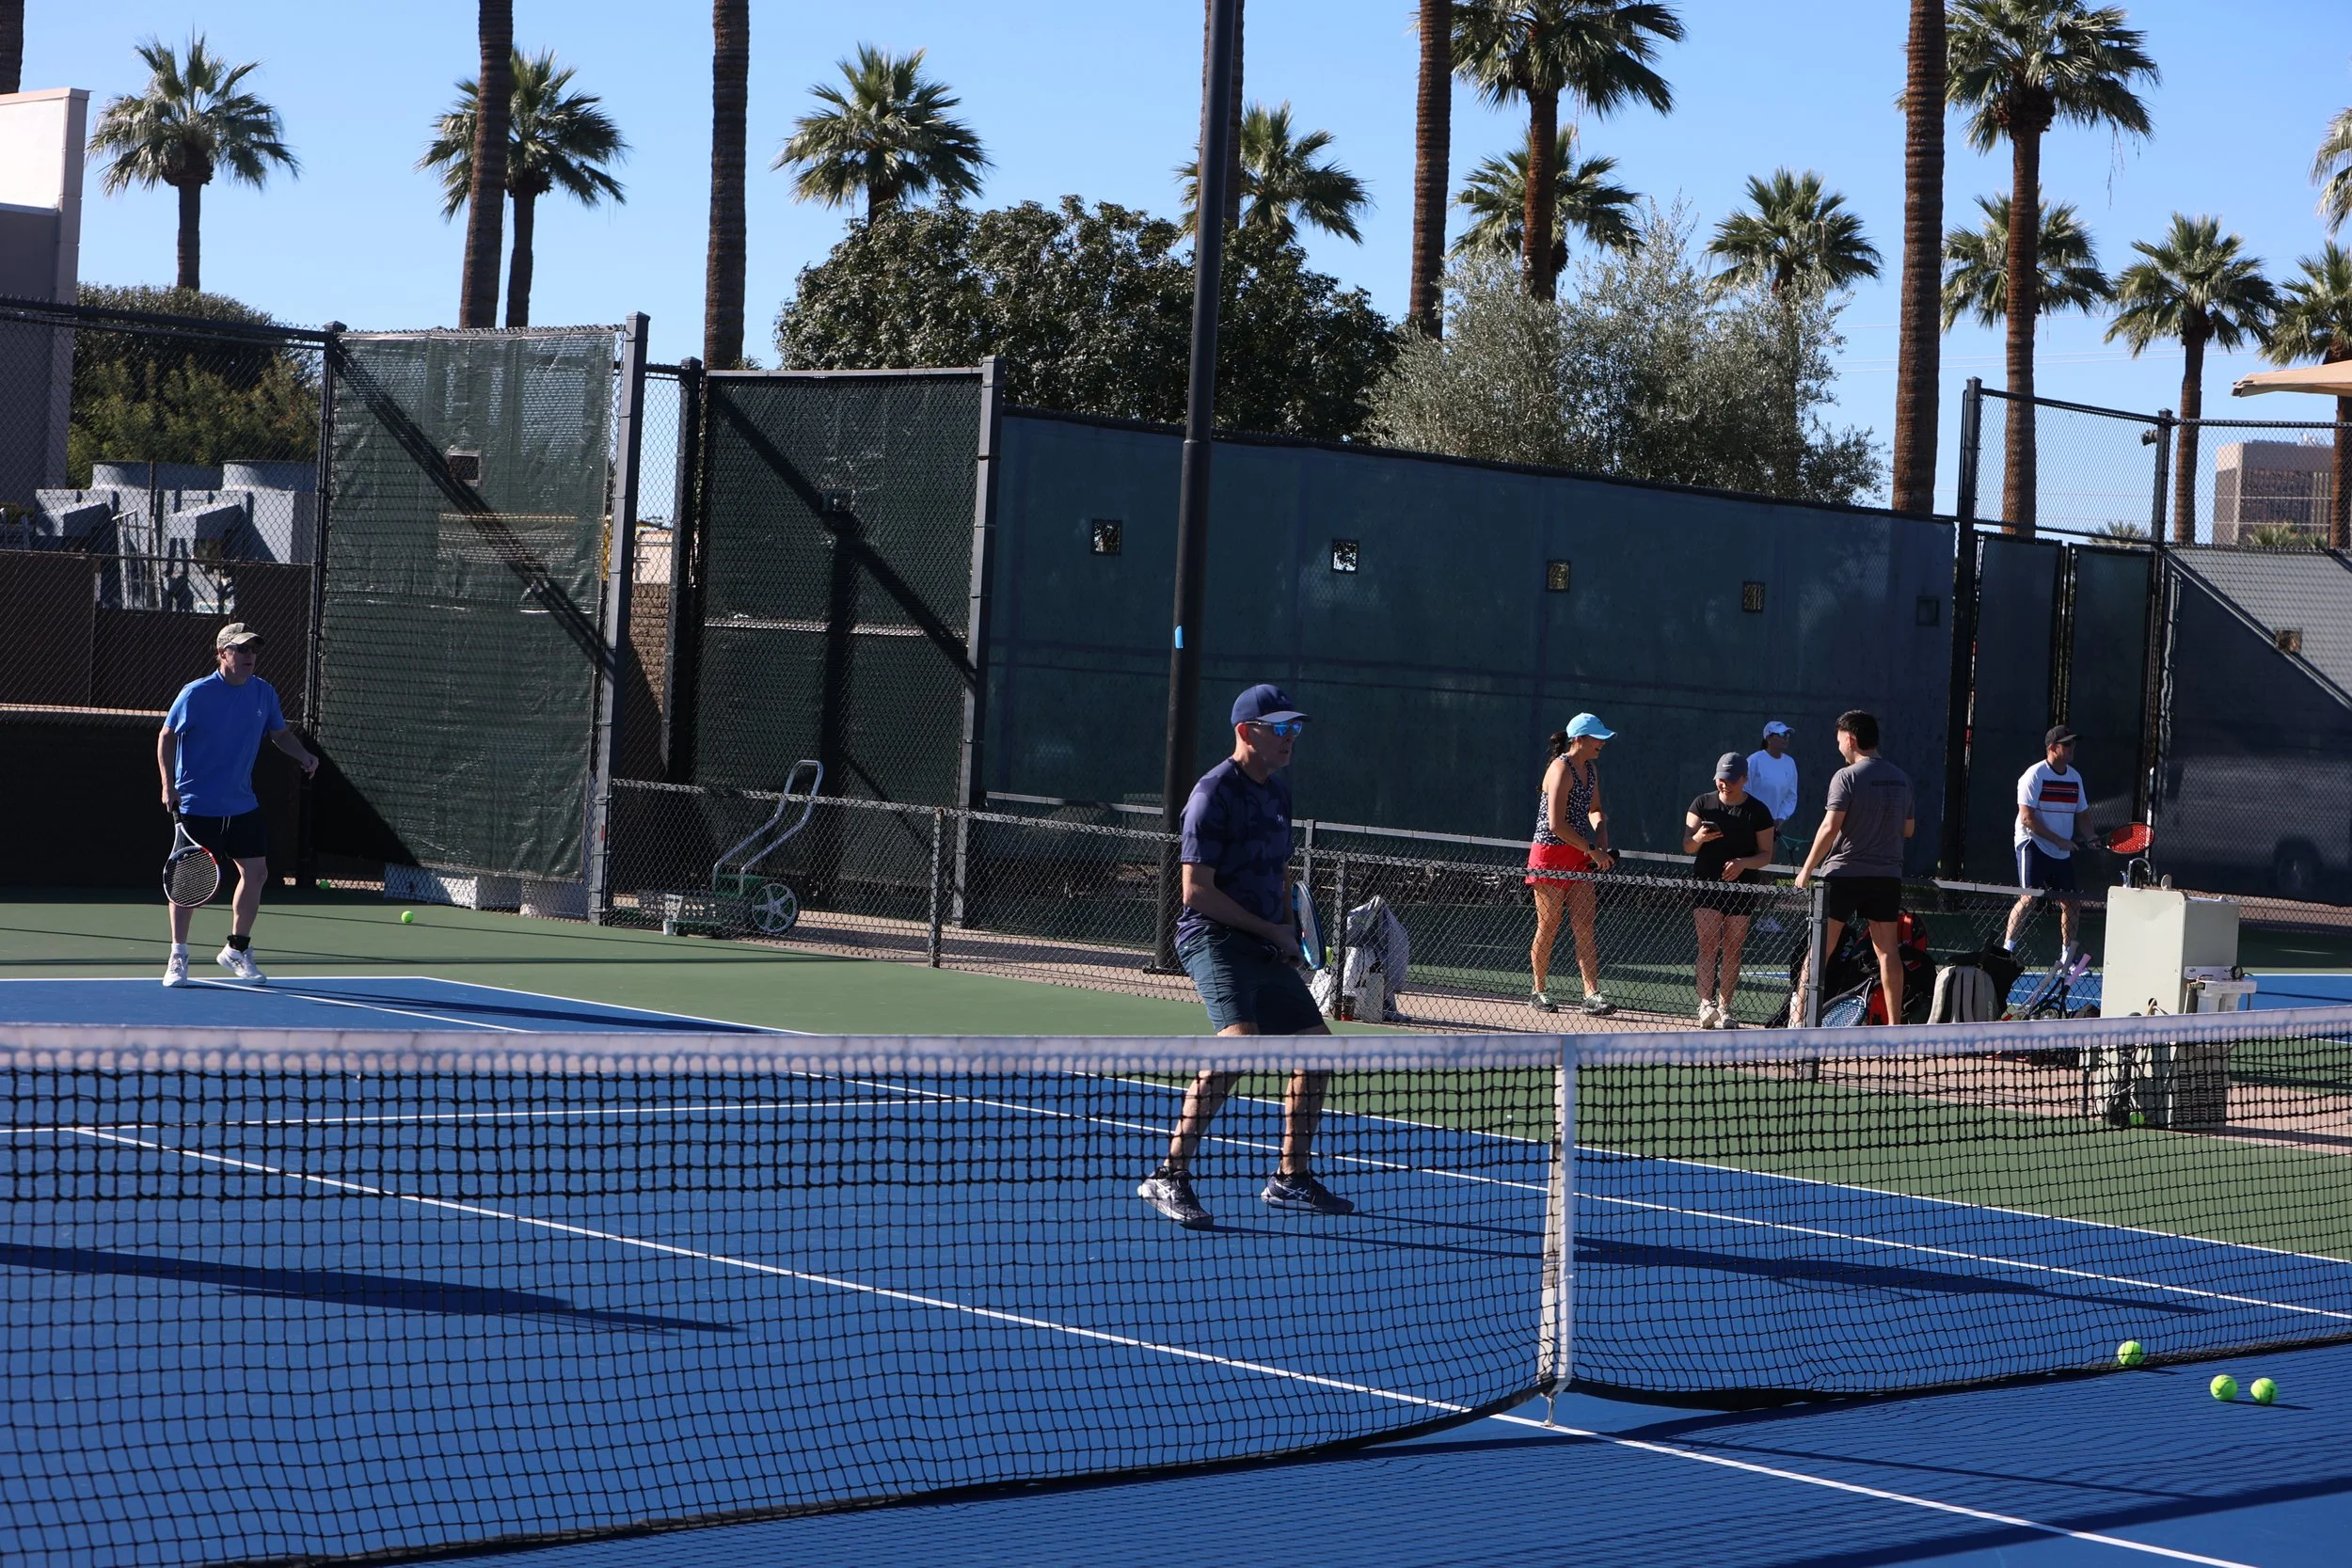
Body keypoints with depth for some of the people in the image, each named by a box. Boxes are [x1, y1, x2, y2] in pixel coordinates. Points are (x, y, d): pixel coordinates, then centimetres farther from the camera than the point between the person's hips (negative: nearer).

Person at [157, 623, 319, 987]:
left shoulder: (264, 693, 1)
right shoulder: (196, 694, -13)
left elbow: (279, 733, 14)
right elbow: (167, 736, -4)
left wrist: (304, 756, -5)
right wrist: (168, 784, -13)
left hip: (242, 806, 5)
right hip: (196, 804, -5)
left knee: (256, 873, 4)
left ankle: (237, 950, 21)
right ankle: (178, 955, 13)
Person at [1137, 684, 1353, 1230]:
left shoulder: (1278, 791, 15)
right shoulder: (1214, 793, -11)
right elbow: (1196, 890, -15)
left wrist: (1289, 932, 14)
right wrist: (1269, 929, -11)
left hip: (1267, 947, 9)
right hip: (1215, 939, -9)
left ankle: (1291, 1179, 23)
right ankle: (1169, 1175, -26)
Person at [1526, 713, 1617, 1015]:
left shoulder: (1590, 768, 11)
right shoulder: (1561, 769, -15)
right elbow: (1556, 824, -21)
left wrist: (1602, 841, 8)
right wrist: (1593, 851, -17)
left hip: (1579, 857, 7)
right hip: (1550, 856, -7)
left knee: (1585, 928, -1)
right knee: (1549, 927, 1)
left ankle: (1592, 995, -5)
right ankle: (1539, 992, 14)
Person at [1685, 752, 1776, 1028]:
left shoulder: (1757, 811, 1)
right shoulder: (1702, 804, 5)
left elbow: (1766, 855, 2)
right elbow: (1687, 847, 3)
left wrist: (1743, 863, -17)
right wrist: (1699, 838, -21)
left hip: (1742, 888, 0)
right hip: (1706, 885, 0)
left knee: (1732, 951, 2)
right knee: (1708, 945, -12)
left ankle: (1724, 1008, 9)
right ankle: (1706, 1003, -17)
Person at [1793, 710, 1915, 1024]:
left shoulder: (1847, 777, -9)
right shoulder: (1901, 778, 9)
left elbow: (1830, 827, -14)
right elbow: (1908, 829, 16)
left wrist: (1807, 869, -9)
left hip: (1844, 872, -5)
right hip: (1888, 875, 5)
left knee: (1820, 948, -1)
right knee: (1887, 950, 7)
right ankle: (1894, 1024, 6)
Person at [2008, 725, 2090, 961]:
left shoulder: (2075, 777, 11)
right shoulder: (2035, 775, -11)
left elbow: (2080, 814, 18)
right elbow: (2027, 818, -16)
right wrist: (2059, 840, -17)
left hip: (2063, 853, 7)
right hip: (2034, 846, -7)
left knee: (2071, 902, 5)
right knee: (2029, 898, -16)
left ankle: (2067, 956, 17)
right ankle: (2007, 947, -8)